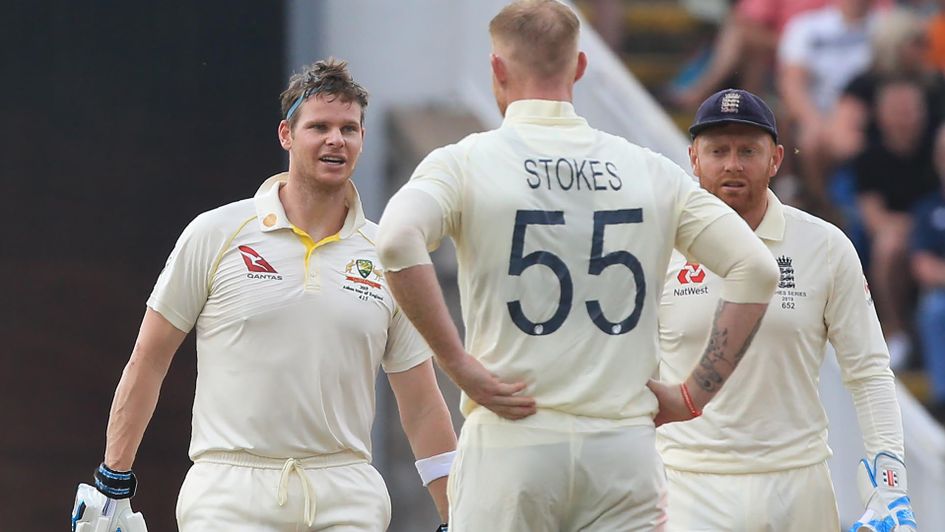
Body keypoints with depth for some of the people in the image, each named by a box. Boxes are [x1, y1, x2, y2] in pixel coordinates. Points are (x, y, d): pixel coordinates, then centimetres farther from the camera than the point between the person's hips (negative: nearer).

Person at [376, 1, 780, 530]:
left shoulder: (464, 162, 0)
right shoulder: (650, 171, 8)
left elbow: (398, 241, -20)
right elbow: (757, 268, 2)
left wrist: (458, 364, -13)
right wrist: (692, 395, 4)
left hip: (510, 442, -2)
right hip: (625, 445, 2)